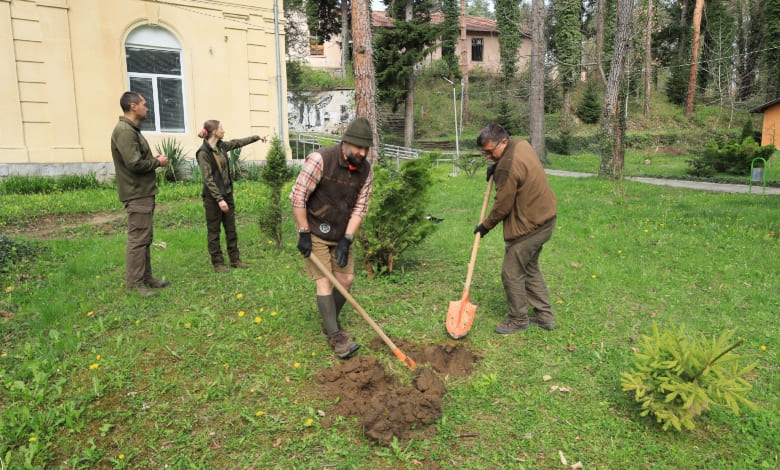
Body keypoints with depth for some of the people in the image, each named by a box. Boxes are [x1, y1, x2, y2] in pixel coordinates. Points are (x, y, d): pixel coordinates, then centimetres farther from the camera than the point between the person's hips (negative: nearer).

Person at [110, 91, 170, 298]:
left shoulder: (132, 130, 17)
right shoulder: (124, 131, -15)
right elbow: (134, 164, -23)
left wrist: (154, 160, 3)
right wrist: (157, 162, -9)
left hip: (144, 192, 10)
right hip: (137, 194, -10)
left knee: (145, 238, 15)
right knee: (138, 239, -6)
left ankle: (146, 277, 23)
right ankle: (133, 283, 1)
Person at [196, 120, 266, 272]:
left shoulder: (221, 146, 6)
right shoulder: (203, 153, -15)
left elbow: (238, 142, 23)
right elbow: (208, 179, -19)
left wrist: (257, 137, 34)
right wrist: (219, 199, -23)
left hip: (227, 194, 8)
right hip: (213, 197, -8)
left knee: (231, 230, 12)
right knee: (214, 232, 5)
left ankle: (235, 260, 21)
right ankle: (218, 263, 15)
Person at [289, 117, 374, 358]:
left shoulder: (365, 170, -5)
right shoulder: (320, 159, -22)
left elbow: (359, 208, -5)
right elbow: (298, 197, -20)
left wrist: (347, 240, -12)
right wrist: (304, 234, -19)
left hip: (341, 234, 6)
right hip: (315, 232, -5)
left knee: (346, 279, 6)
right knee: (324, 281, -7)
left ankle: (330, 323, 27)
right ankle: (335, 336, -1)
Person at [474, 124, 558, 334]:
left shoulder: (508, 167, -26)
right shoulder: (521, 144, 4)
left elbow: (502, 205, -20)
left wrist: (486, 225, -3)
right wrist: (496, 167, 7)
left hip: (528, 226, -10)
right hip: (544, 218, 10)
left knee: (512, 273, 2)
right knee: (530, 268, 20)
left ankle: (518, 320, 18)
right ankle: (545, 316, 29)